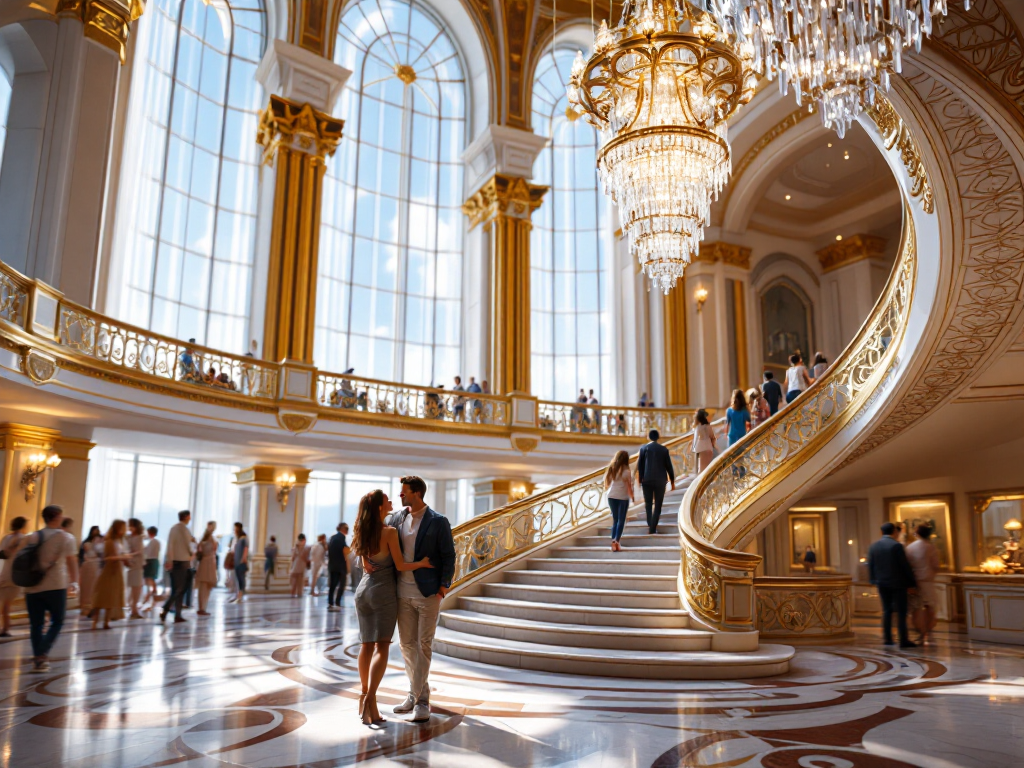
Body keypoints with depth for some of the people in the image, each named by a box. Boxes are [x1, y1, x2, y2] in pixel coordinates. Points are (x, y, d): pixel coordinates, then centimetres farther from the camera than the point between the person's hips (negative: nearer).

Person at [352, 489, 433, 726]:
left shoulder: (364, 532, 6)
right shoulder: (389, 532, -14)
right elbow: (401, 566, -13)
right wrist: (422, 563, 0)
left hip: (364, 589, 7)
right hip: (383, 592, -7)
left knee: (366, 645, 14)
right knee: (382, 647, -6)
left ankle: (363, 694, 21)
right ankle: (370, 699, -16)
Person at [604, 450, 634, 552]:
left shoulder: (611, 469, 5)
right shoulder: (626, 471, -9)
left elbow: (607, 484, 7)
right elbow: (629, 486, -8)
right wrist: (632, 497, 3)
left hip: (611, 496, 4)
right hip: (623, 497, -4)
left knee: (615, 519, 12)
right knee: (621, 520, 3)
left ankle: (613, 541, 1)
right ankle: (616, 541, -9)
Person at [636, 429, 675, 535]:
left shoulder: (643, 448, 0)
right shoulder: (664, 449, 0)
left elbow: (639, 466, -2)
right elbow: (669, 467, 2)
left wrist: (640, 480, 6)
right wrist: (672, 482, 10)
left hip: (647, 480, 1)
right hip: (660, 480, -1)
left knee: (648, 503, 19)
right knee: (657, 505, 5)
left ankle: (650, 524, 23)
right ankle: (653, 528, -1)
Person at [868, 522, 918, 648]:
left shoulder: (873, 546, 2)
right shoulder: (896, 546, -14)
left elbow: (870, 566, 6)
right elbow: (905, 566, -12)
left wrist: (874, 580, 17)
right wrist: (911, 581, -2)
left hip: (882, 583, 5)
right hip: (897, 583, -5)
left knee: (886, 610, 13)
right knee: (901, 612, 0)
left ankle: (887, 638, 13)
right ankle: (903, 640, 0)